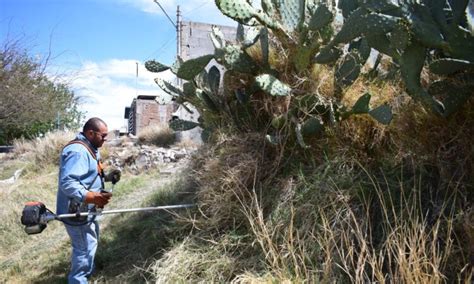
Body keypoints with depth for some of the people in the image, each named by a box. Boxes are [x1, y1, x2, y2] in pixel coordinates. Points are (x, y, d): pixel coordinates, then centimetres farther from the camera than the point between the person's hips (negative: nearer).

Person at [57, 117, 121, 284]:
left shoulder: (89, 148, 10)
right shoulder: (77, 151, -26)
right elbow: (68, 182, -36)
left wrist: (106, 177, 4)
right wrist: (91, 196, -46)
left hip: (86, 209, 12)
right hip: (76, 211, -12)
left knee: (91, 241, 29)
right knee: (85, 248, 0)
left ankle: (87, 271, 50)